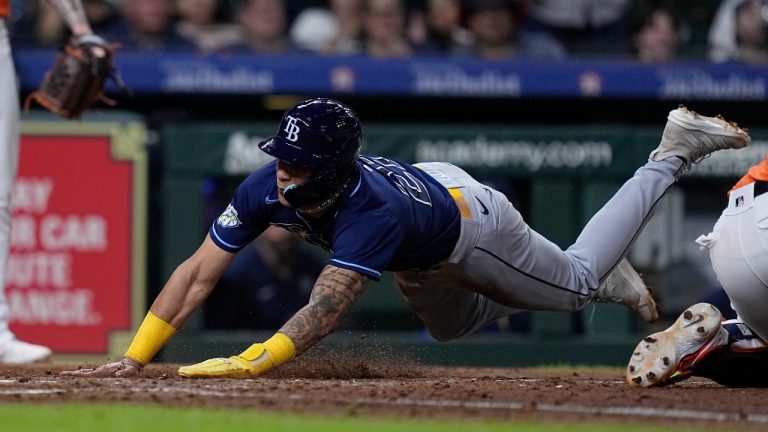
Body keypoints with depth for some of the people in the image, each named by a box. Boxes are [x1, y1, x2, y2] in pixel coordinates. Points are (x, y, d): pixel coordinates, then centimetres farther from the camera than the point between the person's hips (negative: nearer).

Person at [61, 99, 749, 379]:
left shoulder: (372, 213, -50)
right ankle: (612, 277, 47)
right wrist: (134, 357, -42)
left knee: (576, 281, 17)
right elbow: (199, 272, -32)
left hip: (473, 223, -6)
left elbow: (327, 307, -59)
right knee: (453, 325, 31)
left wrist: (249, 362, -71)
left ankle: (674, 154, 32)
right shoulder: (268, 188, -33)